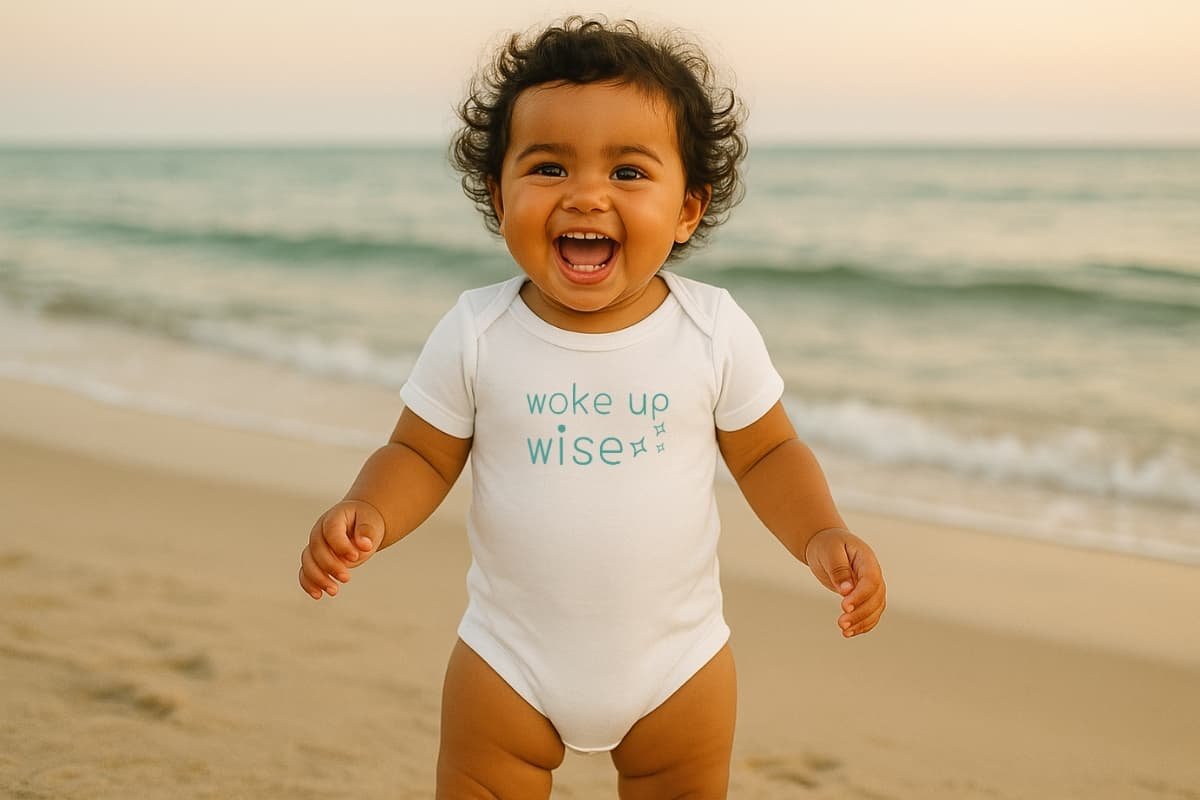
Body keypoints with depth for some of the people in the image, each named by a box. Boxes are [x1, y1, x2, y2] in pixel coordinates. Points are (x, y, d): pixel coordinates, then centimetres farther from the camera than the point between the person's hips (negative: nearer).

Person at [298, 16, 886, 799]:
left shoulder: (715, 329, -12)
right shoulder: (474, 331, -13)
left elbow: (767, 453, 0)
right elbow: (421, 455, -4)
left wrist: (821, 536, -18)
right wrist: (368, 515, -25)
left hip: (677, 663, 1)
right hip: (510, 664, 0)